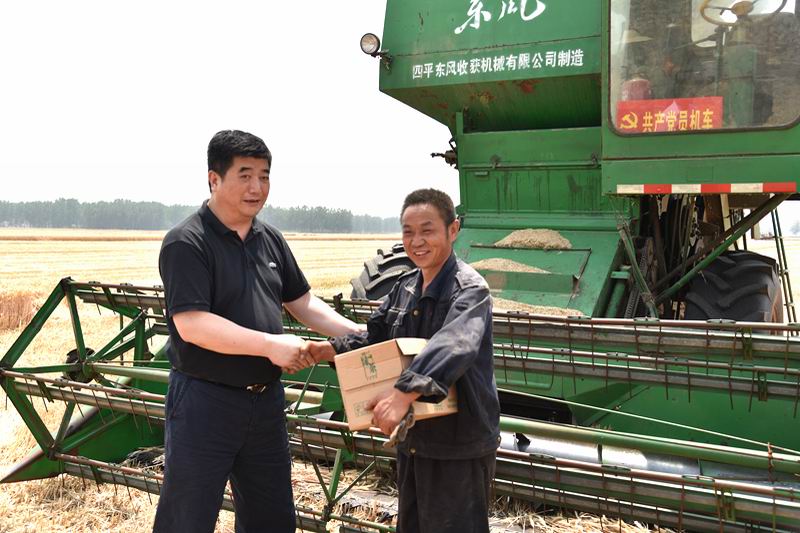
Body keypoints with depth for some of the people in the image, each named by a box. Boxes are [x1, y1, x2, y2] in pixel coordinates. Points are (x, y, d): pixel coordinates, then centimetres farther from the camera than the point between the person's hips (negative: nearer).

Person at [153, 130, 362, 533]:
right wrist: (270, 344, -27)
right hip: (205, 402, -7)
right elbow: (192, 325, -23)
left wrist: (358, 334, 4)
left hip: (266, 398, 7)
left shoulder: (270, 239, 9)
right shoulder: (187, 242, -14)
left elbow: (303, 303, 16)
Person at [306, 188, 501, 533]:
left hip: (459, 445, -8)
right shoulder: (405, 287, 8)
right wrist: (333, 349, -4)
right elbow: (376, 336, 15)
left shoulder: (469, 290, -19)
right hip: (412, 437, 8)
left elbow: (452, 346, -36)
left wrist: (404, 393, -48)